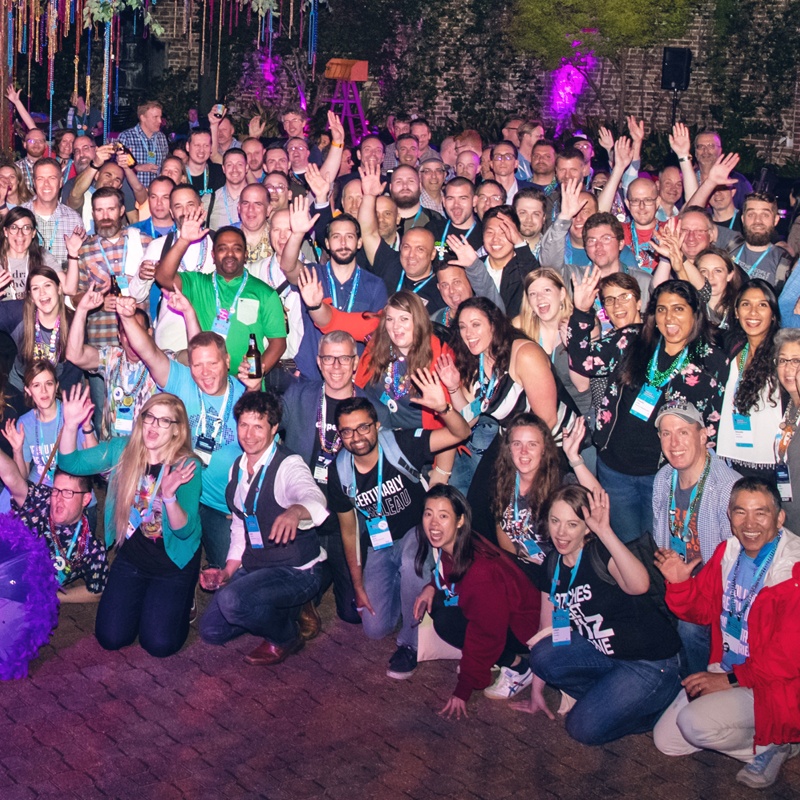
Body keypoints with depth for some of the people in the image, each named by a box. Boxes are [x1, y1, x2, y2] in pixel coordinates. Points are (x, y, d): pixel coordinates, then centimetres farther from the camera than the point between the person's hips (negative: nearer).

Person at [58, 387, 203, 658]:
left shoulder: (186, 467, -19)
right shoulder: (122, 450, -8)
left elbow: (184, 530, -23)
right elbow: (70, 463, -6)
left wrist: (169, 497, -42)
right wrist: (71, 425, -23)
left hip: (174, 562, -3)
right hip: (131, 558, 3)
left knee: (159, 644, -10)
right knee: (111, 638, -3)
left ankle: (181, 599, 21)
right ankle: (142, 600, 28)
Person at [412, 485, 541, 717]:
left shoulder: (480, 570, -33)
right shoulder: (446, 544, -9)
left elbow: (485, 634, -27)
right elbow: (446, 574, 16)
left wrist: (462, 692, -21)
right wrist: (432, 586, -8)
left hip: (522, 626, -9)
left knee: (446, 622, -25)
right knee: (435, 601, -9)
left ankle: (518, 666, -8)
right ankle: (483, 659, 7)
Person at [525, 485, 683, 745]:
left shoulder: (600, 553, -21)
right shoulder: (551, 567, 1)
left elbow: (639, 585, -43)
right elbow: (549, 628, 9)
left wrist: (605, 531, -47)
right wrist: (536, 690, 11)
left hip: (650, 662, -7)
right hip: (603, 651, 7)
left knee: (584, 728, -14)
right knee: (542, 655, -15)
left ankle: (666, 696, 5)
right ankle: (610, 694, 4)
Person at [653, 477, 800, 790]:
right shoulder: (728, 553, 1)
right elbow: (703, 610, 11)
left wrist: (733, 680, -20)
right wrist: (680, 584, -9)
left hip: (774, 685, -8)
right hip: (726, 672, 8)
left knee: (695, 722, -27)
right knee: (666, 740, 5)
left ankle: (773, 743, 0)